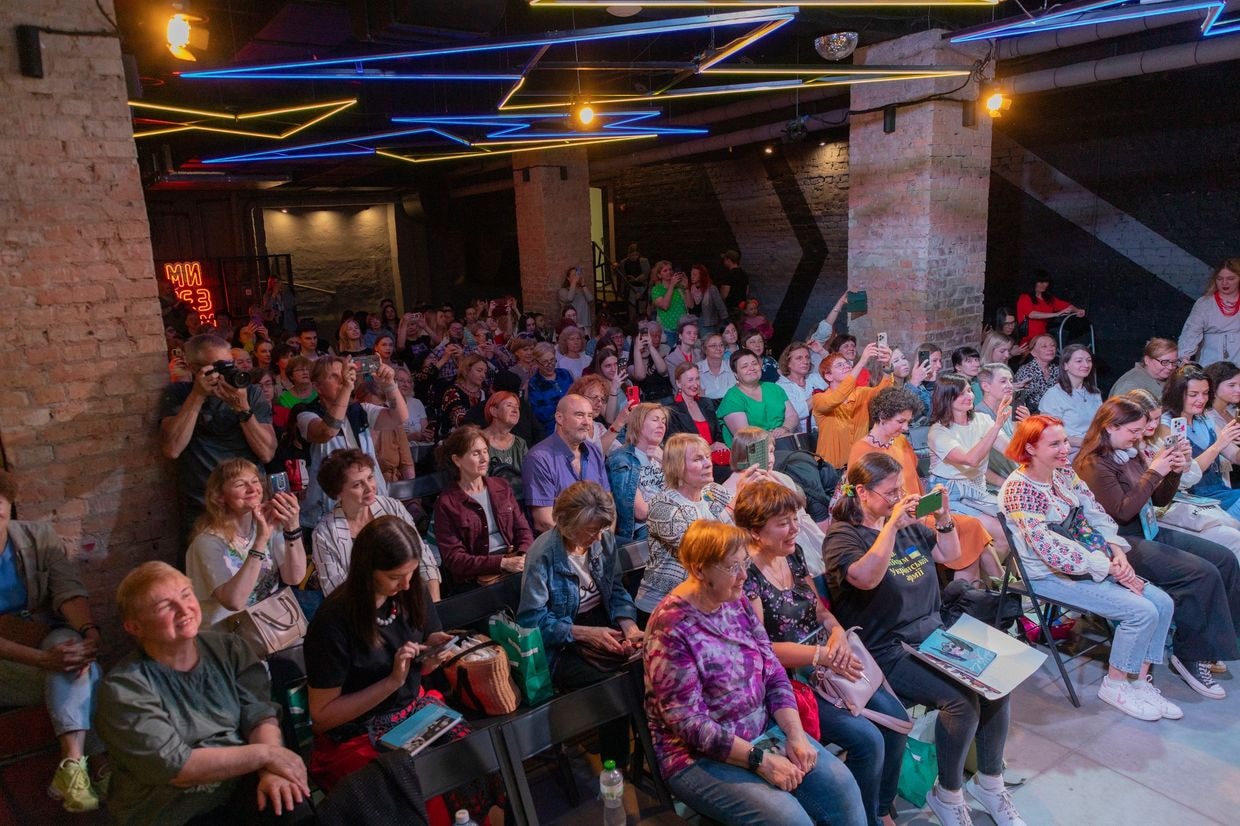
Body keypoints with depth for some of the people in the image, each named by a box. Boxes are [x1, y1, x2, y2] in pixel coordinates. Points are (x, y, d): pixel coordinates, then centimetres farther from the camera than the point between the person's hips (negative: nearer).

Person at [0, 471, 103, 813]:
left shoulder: (39, 536, -4)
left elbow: (69, 590, -15)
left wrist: (89, 629, -36)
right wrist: (45, 659, -36)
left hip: (50, 643, 3)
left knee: (71, 642, -32)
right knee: (75, 668, -30)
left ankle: (73, 762, -40)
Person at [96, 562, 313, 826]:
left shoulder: (229, 648, 7)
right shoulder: (124, 688, -8)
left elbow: (261, 715, 2)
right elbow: (174, 767, -13)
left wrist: (271, 770, -17)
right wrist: (264, 753, -13)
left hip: (241, 785, 4)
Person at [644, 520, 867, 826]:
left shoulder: (738, 602, 1)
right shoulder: (671, 628, -22)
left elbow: (774, 674, 4)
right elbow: (688, 722, -22)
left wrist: (795, 734, -11)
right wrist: (760, 760, -22)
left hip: (764, 729, 7)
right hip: (701, 756, -7)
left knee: (840, 783, -8)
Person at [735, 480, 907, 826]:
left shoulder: (793, 553, 5)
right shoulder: (745, 573, -20)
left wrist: (837, 631, -9)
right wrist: (823, 655, -23)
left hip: (825, 666, 8)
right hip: (787, 681, -8)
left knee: (895, 718, 1)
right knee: (867, 739, -17)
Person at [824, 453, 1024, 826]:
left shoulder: (907, 524, 13)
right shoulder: (842, 535, -10)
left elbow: (950, 554, 21)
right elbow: (865, 577, -30)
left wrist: (944, 518, 3)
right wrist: (892, 525, -29)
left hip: (933, 632, 8)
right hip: (888, 651, -7)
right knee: (962, 700, -24)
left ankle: (989, 782, 10)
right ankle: (947, 794, 0)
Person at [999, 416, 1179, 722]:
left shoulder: (1065, 473, 4)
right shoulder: (1018, 490, -21)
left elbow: (1097, 514, 6)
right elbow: (1049, 548, -24)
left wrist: (1117, 553, -11)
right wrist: (1106, 567, -21)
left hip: (1093, 561, 8)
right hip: (1051, 575, -8)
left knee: (1162, 603, -2)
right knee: (1141, 611, -16)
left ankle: (1141, 681, 10)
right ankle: (1114, 685, 4)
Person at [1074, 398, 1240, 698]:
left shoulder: (1132, 454, 10)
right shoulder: (1094, 465, -15)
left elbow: (1159, 500, 16)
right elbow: (1122, 512, -21)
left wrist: (1174, 472, -2)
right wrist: (1153, 472, -20)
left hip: (1149, 532, 9)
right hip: (1122, 543, -9)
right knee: (1203, 574, -20)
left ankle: (1215, 644, 8)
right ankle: (1190, 656, -6)